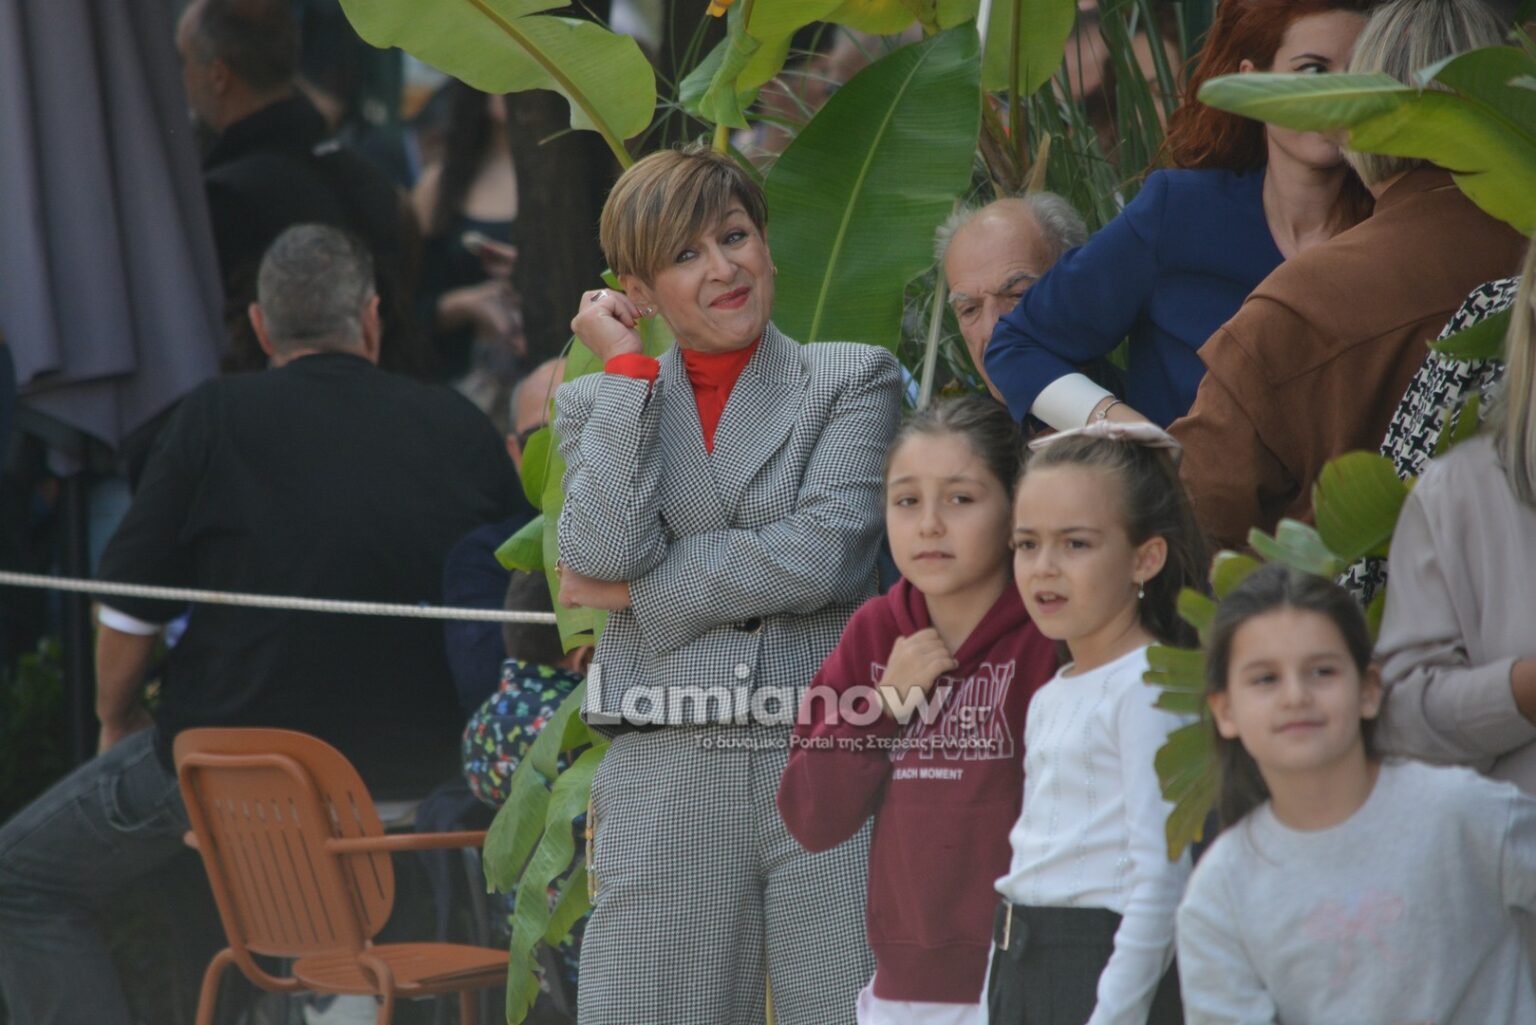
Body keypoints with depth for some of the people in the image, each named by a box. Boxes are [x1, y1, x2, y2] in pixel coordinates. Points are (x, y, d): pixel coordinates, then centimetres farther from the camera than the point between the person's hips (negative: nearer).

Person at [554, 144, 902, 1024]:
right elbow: (606, 548, -5)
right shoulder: (600, 403, 15)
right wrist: (627, 366, 1)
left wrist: (640, 590, -4)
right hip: (667, 777, 2)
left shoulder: (855, 381, 8)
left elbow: (823, 555, -7)